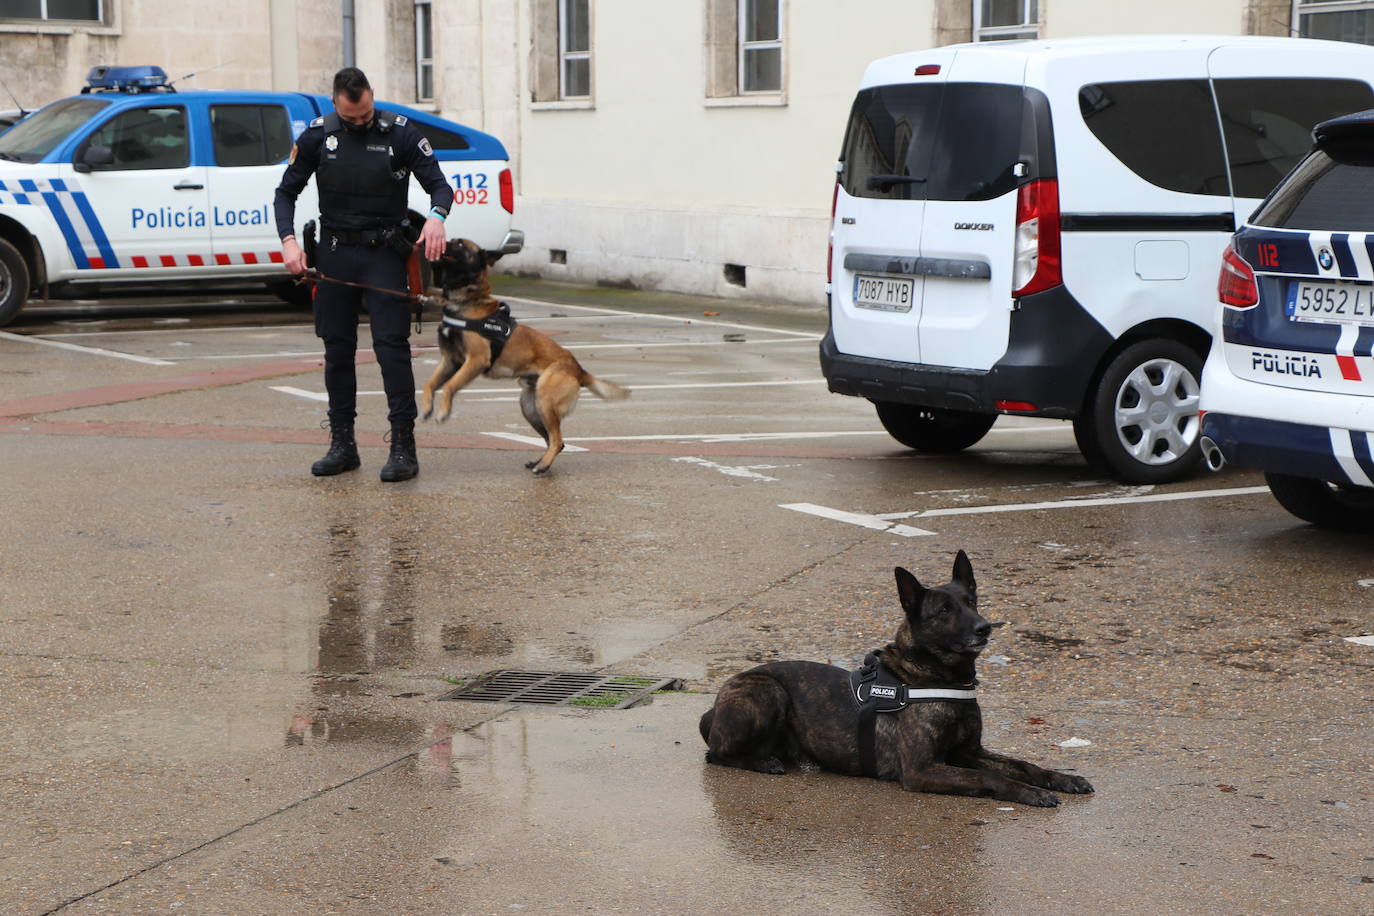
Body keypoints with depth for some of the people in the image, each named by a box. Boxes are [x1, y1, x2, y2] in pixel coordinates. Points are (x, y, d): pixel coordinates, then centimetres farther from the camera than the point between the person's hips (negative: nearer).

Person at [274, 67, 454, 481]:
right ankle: (342, 444, 16)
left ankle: (403, 447, -8)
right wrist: (288, 240, -10)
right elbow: (286, 192, 7)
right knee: (337, 350, 7)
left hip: (384, 255, -3)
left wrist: (437, 216, -27)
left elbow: (439, 184, -4)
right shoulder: (317, 135, 1)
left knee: (391, 346, -10)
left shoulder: (401, 133, -5)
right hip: (334, 253, 3)